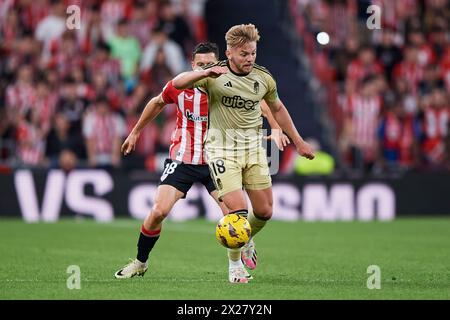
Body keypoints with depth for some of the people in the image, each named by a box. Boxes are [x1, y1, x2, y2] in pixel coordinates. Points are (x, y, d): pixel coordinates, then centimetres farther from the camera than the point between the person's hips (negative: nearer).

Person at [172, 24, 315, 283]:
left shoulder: (264, 78, 2)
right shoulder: (214, 76, -11)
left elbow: (277, 109, 19)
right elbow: (178, 83, -23)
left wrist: (298, 142, 21)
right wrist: (205, 73, -41)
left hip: (253, 148, 4)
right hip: (222, 148, -4)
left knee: (264, 211, 4)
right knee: (237, 210, -15)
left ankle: (246, 242, 38)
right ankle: (235, 264, 6)